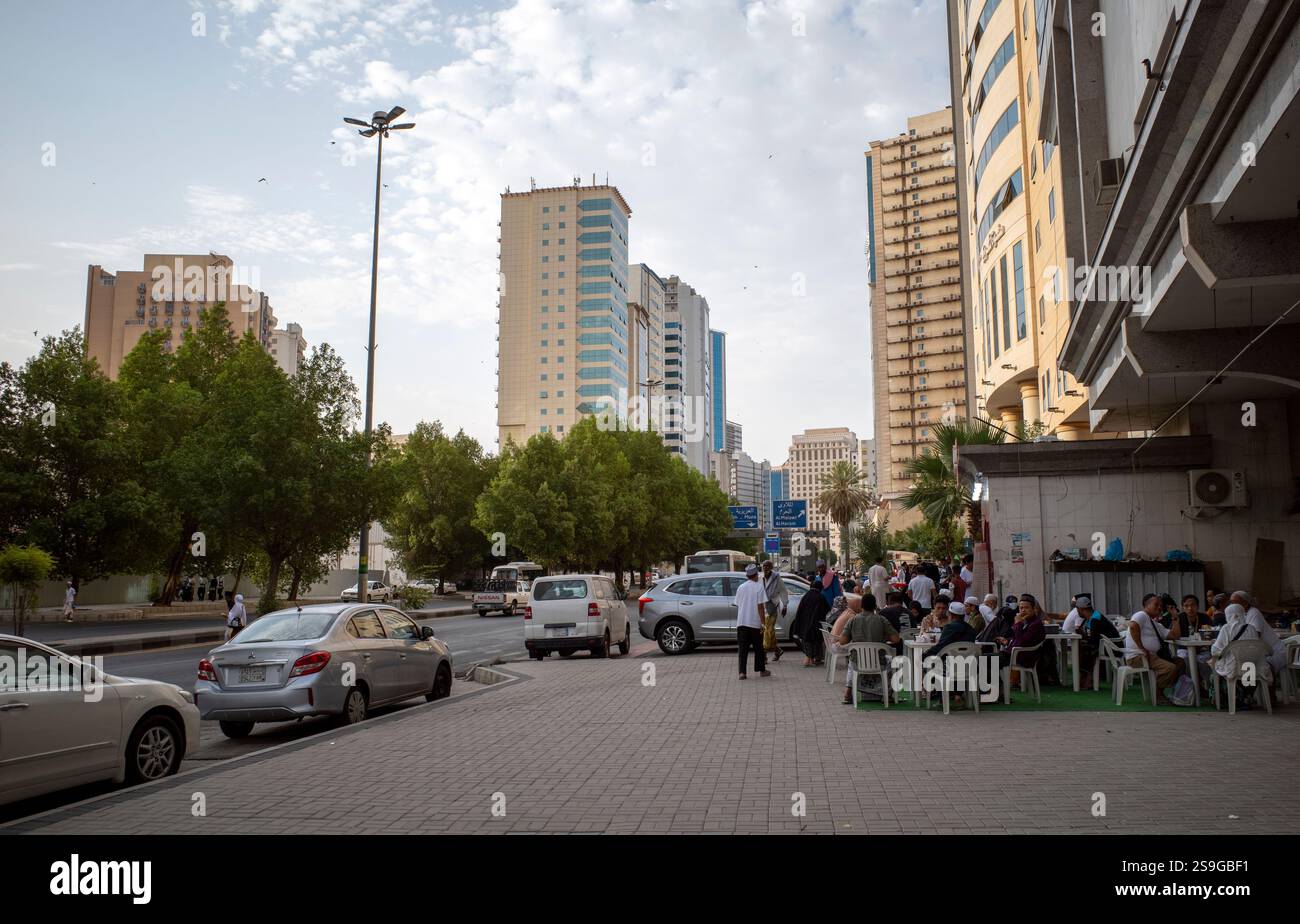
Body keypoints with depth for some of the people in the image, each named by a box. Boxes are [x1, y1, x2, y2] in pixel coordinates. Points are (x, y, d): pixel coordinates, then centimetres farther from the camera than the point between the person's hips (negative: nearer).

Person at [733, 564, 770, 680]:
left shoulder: (741, 587, 8)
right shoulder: (759, 587, -6)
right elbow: (760, 606, -11)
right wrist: (763, 623, -8)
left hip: (741, 622, 3)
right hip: (755, 622, -3)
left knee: (743, 648, 2)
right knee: (758, 648, 12)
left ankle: (742, 672, -7)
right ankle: (762, 670, 22)